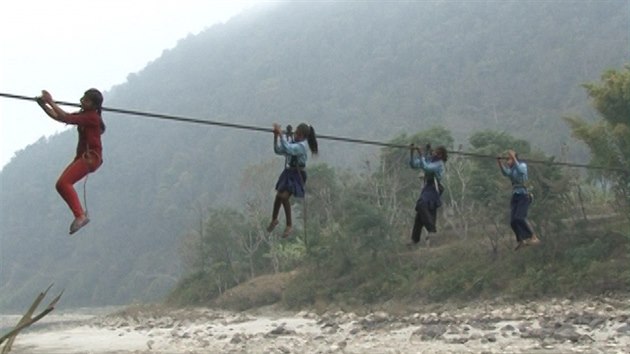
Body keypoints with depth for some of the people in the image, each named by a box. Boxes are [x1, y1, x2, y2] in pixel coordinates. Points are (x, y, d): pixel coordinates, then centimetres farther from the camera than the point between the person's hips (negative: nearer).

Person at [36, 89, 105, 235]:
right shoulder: (82, 115, 16)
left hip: (91, 156, -10)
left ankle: (80, 216, -21)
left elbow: (66, 118, -23)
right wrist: (44, 105, -1)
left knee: (64, 183, -19)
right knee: (61, 185, 4)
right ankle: (81, 214, 5)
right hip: (82, 156, 10)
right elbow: (58, 117, 12)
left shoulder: (92, 117, -13)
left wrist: (51, 102, -20)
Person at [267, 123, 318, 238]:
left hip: (297, 175, -7)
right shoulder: (291, 141, 1)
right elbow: (278, 150, -1)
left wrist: (280, 134, -37)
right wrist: (275, 137, -13)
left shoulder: (301, 146, -21)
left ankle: (289, 225, 0)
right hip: (288, 172, 7)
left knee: (284, 197, -16)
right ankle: (274, 219, 34)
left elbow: (288, 148, -38)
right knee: (278, 196, 11)